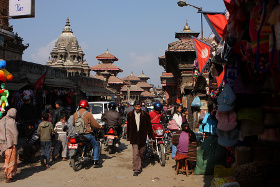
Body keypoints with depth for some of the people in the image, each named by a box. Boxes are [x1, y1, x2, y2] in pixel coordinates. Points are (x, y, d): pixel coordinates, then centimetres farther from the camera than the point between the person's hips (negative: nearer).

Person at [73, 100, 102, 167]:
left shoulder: (75, 114, 3)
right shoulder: (88, 114, -11)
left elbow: (73, 124, 16)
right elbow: (94, 124, -8)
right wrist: (100, 127, 11)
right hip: (87, 133, -4)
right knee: (95, 145, 14)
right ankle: (95, 161, 7)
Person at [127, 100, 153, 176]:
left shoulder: (145, 115, 0)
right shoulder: (130, 115, 3)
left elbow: (149, 126, 5)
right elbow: (128, 126, 9)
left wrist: (150, 136, 2)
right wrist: (129, 137, 9)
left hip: (142, 137, 1)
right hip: (134, 137, -1)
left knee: (141, 153, 12)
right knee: (135, 154, -8)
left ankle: (140, 166, 34)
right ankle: (136, 169, -5)